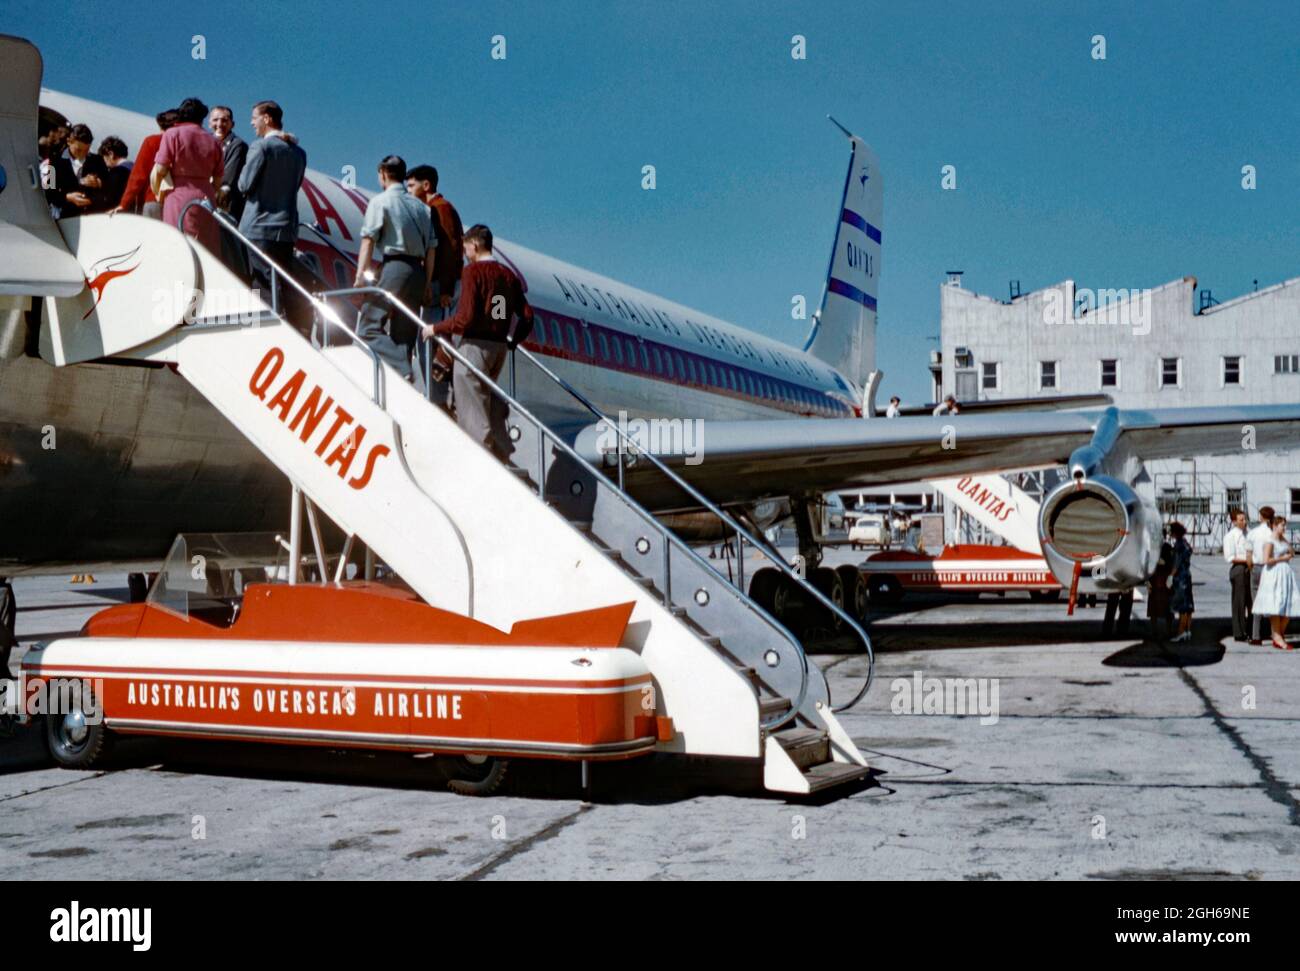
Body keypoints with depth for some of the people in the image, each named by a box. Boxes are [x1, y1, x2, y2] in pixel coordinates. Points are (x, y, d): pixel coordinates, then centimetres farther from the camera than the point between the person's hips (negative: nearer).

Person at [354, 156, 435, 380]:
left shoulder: (381, 201, 1)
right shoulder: (421, 206, 18)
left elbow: (368, 239, -8)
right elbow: (431, 248, 15)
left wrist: (361, 273, -12)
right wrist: (427, 284, 18)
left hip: (394, 266, -7)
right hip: (418, 271, 7)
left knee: (369, 327, -8)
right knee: (404, 334, 10)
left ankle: (402, 369, -26)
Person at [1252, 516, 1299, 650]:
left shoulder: (1283, 540, 15)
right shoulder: (1270, 541, -10)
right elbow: (1266, 560, -19)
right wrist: (1282, 558, -10)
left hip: (1286, 573, 8)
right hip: (1274, 575, -8)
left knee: (1289, 605, 6)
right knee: (1276, 605, -6)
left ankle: (1281, 635, 17)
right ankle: (1277, 638, -1)